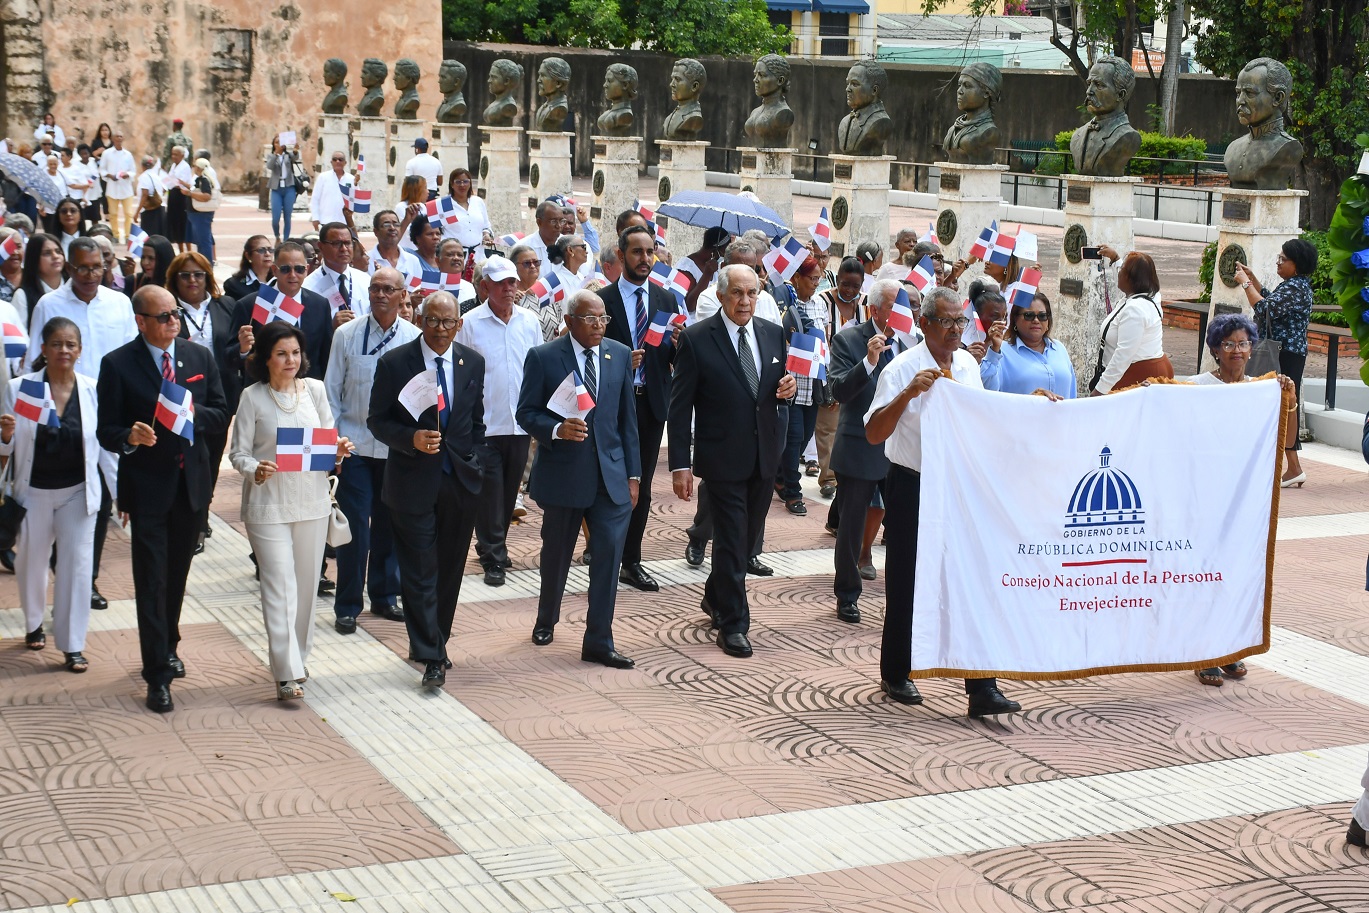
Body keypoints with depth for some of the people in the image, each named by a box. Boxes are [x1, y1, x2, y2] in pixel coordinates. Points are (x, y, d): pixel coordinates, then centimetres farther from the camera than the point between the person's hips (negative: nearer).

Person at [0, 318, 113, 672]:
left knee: (77, 565, -2)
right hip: (34, 492, 1)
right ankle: (34, 625, 41)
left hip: (78, 493, -1)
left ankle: (73, 646, 7)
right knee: (31, 562, 17)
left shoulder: (93, 390, -7)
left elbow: (106, 446, -1)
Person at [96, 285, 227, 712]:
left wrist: (192, 412, -15)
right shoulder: (117, 365, -7)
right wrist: (129, 436, -30)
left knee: (177, 576, 18)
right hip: (148, 487, -4)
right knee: (151, 581, -5)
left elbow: (220, 415, 5)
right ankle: (157, 675, -2)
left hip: (192, 483, 4)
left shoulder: (200, 357, 6)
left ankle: (167, 647, 38)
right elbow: (107, 431, -8)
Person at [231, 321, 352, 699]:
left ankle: (299, 655, 30)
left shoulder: (314, 390, 3)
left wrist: (338, 451, -11)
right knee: (279, 585, -7)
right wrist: (255, 470, -22)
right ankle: (287, 673, -9)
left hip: (312, 500, 4)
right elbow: (239, 452, -3)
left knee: (306, 582, 12)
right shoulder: (252, 398, -5)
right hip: (268, 503, -3)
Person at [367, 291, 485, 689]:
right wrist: (411, 439, -20)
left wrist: (475, 465, 9)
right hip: (414, 481, -4)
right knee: (420, 572, -5)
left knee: (450, 569, 11)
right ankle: (431, 656, -1)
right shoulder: (394, 362, -6)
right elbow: (377, 420, -3)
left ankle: (431, 643, 26)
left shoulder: (473, 362, 5)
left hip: (461, 480, 4)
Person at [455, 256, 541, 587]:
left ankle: (495, 546, 28)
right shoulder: (469, 324, -5)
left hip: (521, 423, 4)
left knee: (509, 491, 13)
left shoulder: (529, 322, 6)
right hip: (484, 424, -4)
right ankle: (493, 558, 6)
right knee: (489, 493, -1)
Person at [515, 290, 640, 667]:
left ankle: (599, 642, 0)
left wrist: (633, 473, 7)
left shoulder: (620, 355, 7)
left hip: (611, 475, 2)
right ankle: (546, 620, 38)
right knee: (556, 555, 13)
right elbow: (526, 412, -3)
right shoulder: (543, 358, -4)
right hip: (563, 473, -2)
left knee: (609, 554, -6)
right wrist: (557, 429, -23)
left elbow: (627, 419, 10)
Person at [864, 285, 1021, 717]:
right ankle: (895, 676, 25)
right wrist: (908, 394, -33)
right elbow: (874, 433, -21)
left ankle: (981, 688, 2)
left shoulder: (968, 365, 6)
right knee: (906, 587, 7)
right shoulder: (903, 368, -13)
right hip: (912, 490, -4)